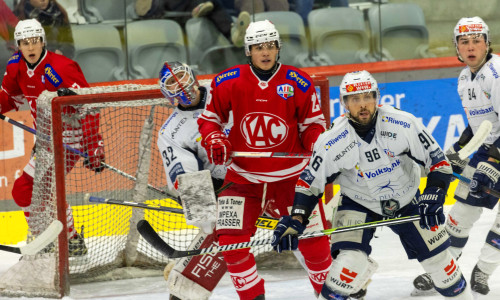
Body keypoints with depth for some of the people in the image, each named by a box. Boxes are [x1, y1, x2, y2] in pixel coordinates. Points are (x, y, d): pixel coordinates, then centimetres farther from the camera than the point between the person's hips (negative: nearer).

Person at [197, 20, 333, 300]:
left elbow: (313, 123, 4)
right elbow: (209, 118, 6)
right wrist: (215, 141, -12)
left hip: (291, 176, 0)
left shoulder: (298, 83, -7)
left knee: (312, 236, 0)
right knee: (231, 239, -11)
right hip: (243, 176, 0)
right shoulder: (229, 82, -6)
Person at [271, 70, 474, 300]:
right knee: (350, 261, -24)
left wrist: (433, 198, -27)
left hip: (406, 201, 2)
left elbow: (438, 162, -15)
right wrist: (295, 220, -23)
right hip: (358, 203, -1)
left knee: (436, 255, 6)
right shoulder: (333, 141, -22)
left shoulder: (404, 124, -23)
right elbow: (310, 182, -11)